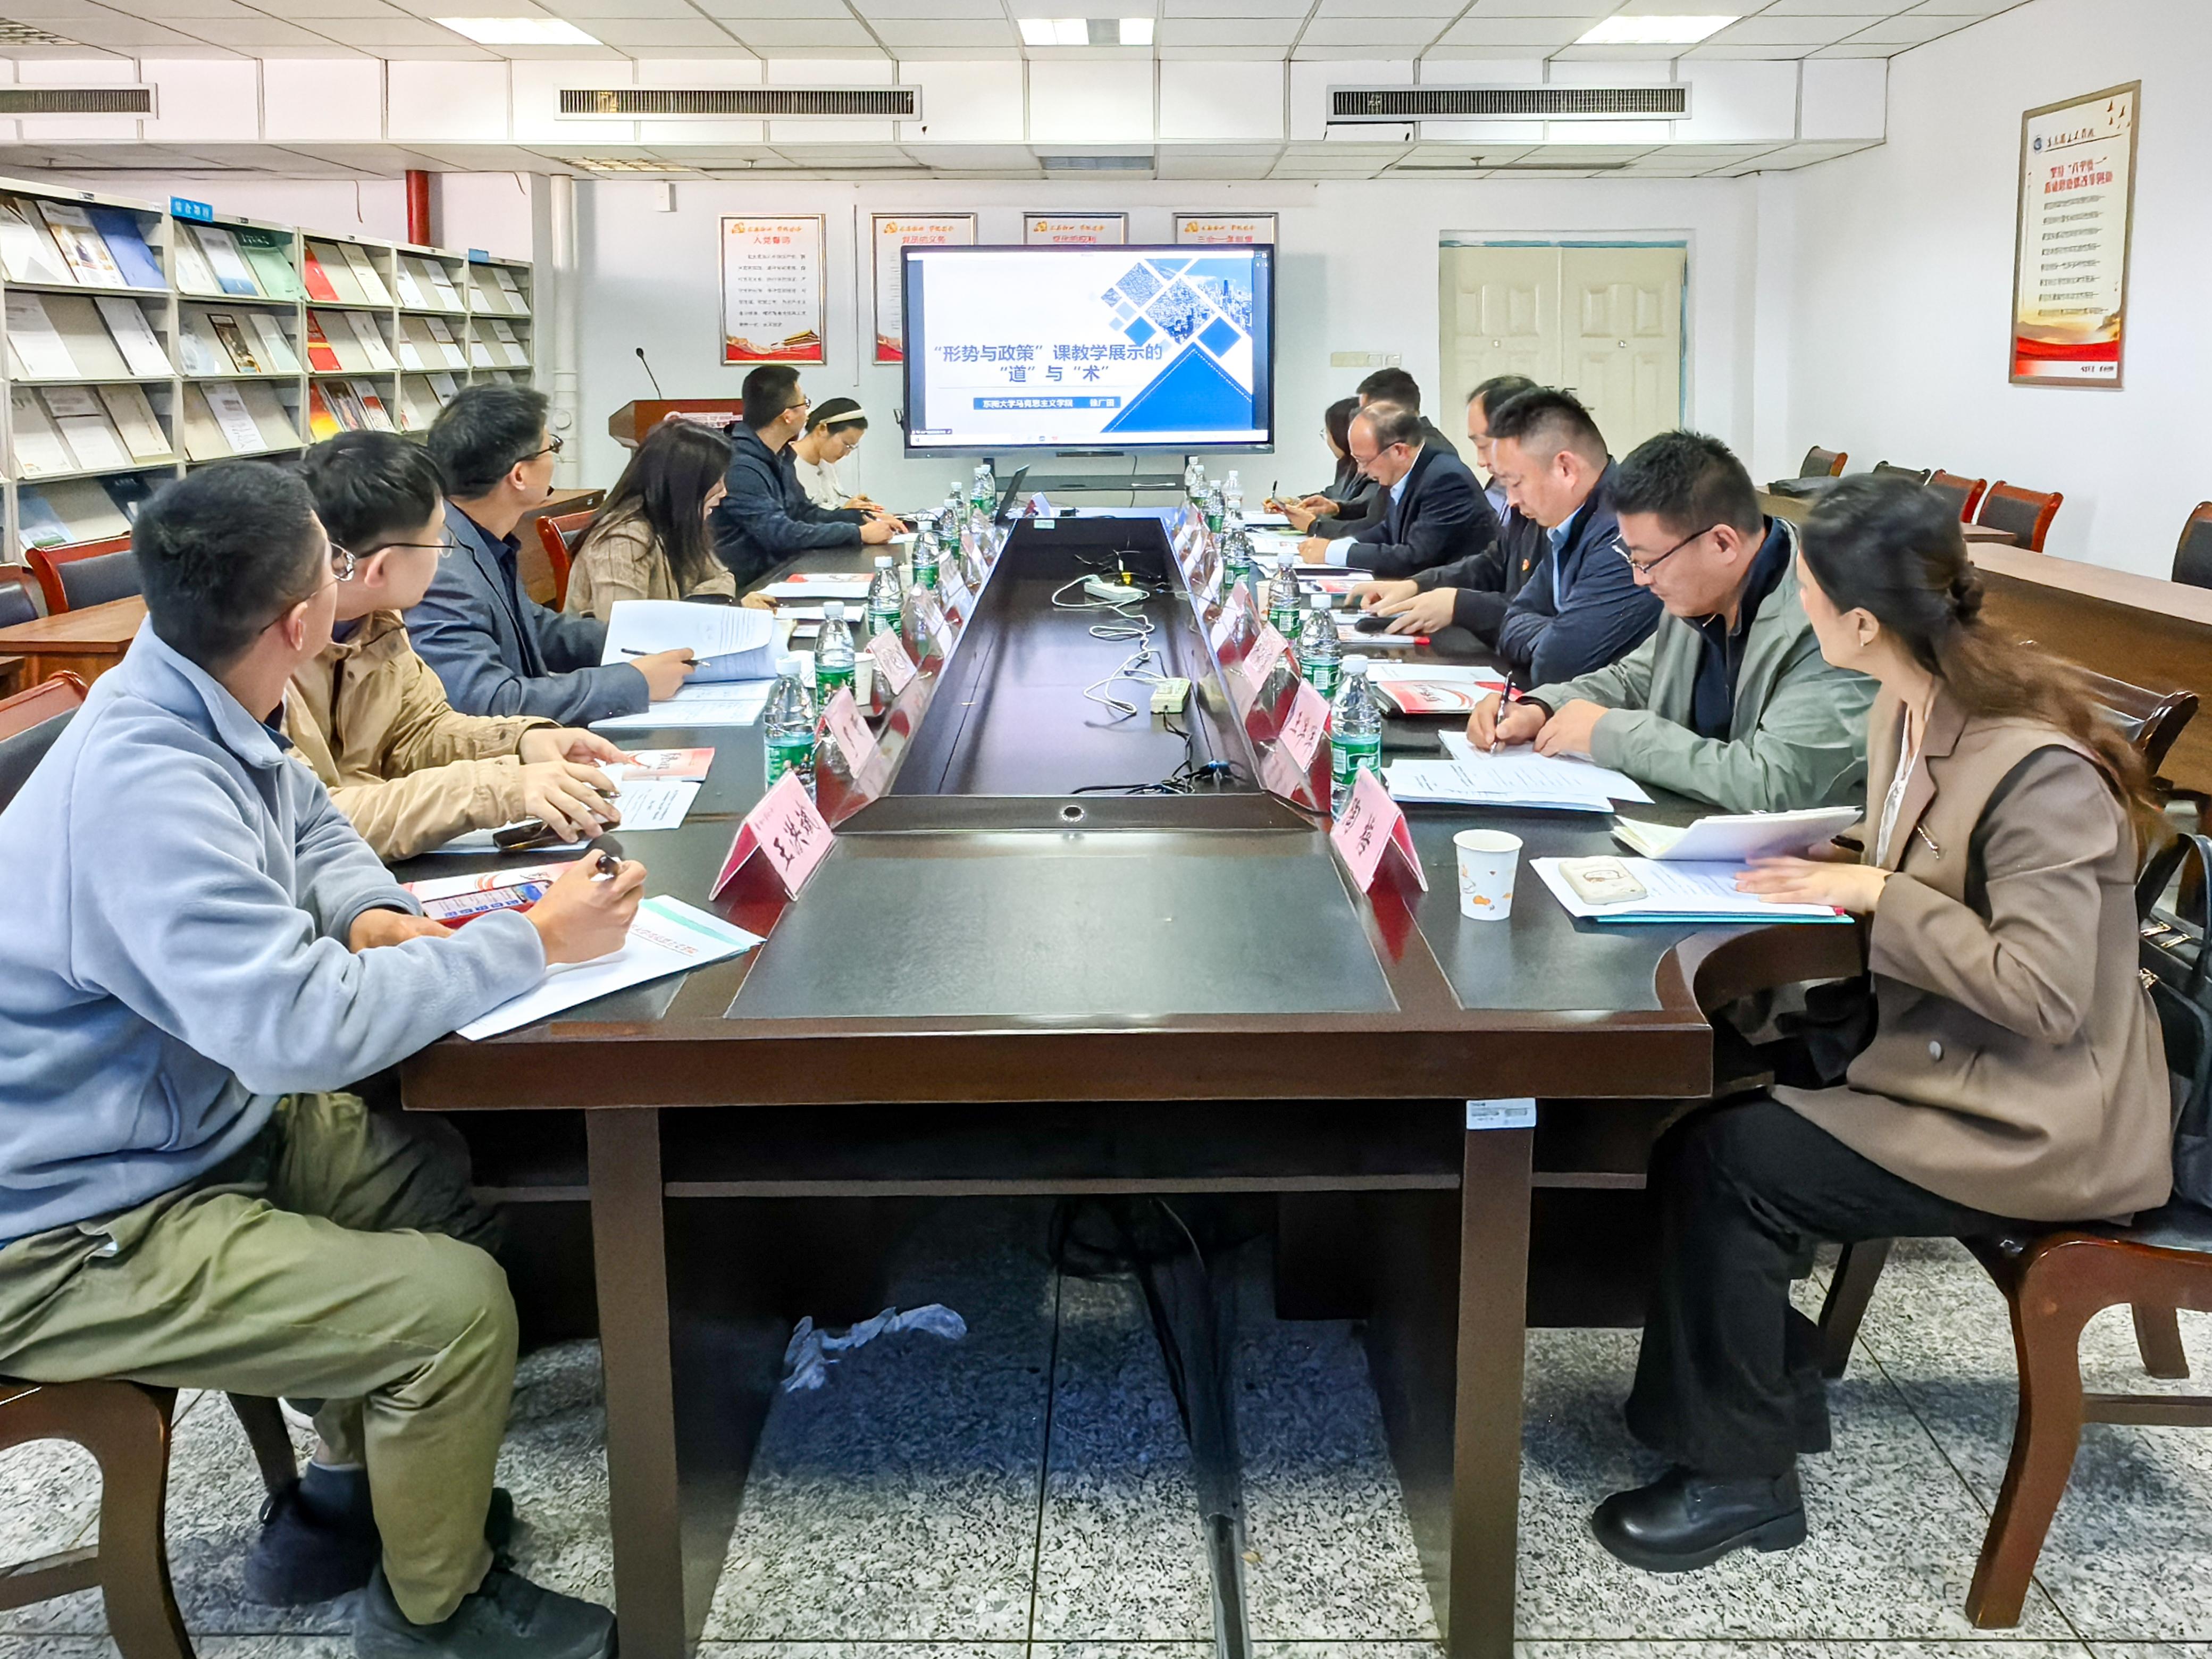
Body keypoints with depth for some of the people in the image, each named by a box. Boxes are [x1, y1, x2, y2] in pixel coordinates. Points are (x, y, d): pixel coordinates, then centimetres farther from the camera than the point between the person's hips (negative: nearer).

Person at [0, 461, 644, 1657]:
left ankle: (342, 1504, 27)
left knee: (458, 1179, 11)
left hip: (203, 1122, 10)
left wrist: (372, 914, -5)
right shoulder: (144, 784, -31)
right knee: (458, 1302, -18)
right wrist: (533, 942, -27)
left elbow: (310, 824, 17)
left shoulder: (200, 708, -2)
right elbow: (298, 1025, -38)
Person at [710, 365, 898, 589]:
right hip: (747, 585, -9)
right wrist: (859, 534, -17)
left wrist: (862, 518, 6)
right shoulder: (740, 467, -19)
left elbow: (804, 513, 20)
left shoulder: (780, 457, 12)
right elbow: (780, 534, -23)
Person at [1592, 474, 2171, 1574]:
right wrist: (1829, 873, -3)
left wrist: (1878, 896, -22)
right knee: (1706, 1089, -5)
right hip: (1934, 1054, 9)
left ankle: (1738, 1473, 1)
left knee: (1719, 1157, -17)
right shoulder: (1907, 714, 3)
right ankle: (1771, 1396, 10)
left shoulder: (2039, 769, -25)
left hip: (2033, 1123, -9)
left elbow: (2043, 992, -27)